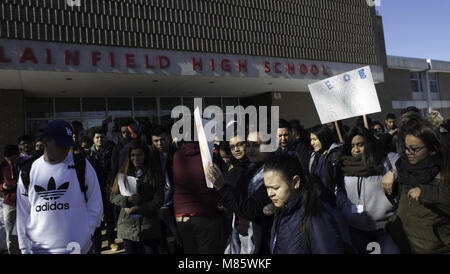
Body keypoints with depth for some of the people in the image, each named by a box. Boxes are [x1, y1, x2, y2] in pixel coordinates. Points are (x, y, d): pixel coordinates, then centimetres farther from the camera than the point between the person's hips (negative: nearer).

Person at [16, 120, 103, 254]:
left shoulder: (81, 166, -4)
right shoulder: (28, 172, 3)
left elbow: (95, 206, -3)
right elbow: (22, 213, 7)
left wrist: (84, 238, -7)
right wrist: (25, 249, 6)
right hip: (38, 248, 2)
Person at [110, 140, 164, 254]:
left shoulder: (154, 173, -2)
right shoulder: (123, 173, 7)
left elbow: (158, 200, -7)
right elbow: (113, 196, 8)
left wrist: (136, 209, -13)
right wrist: (127, 199, -11)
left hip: (149, 226, -2)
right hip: (127, 227, 3)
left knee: (151, 251, 4)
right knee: (130, 251, 10)